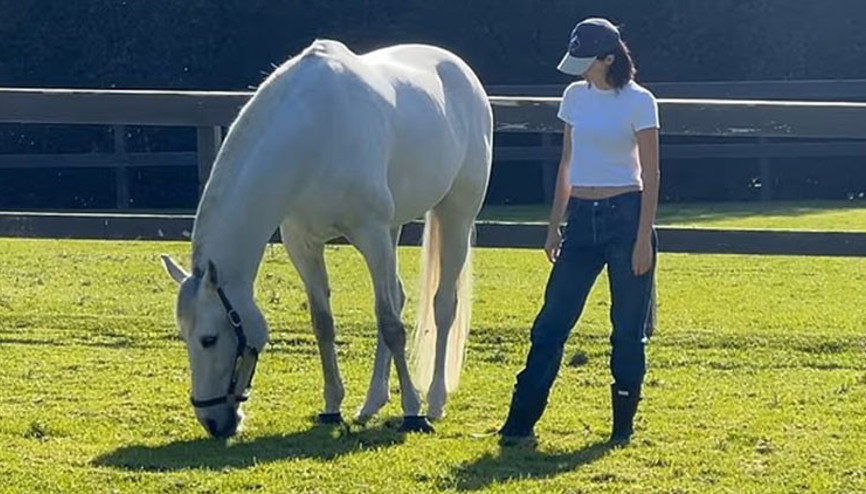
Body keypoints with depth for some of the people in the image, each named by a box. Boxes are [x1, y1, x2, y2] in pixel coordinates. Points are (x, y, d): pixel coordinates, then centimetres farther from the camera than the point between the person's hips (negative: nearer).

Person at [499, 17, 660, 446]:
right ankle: (520, 422, -1)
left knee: (628, 328, 1)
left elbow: (650, 176, -7)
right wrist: (555, 227, 14)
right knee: (552, 322, 0)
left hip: (625, 216, -5)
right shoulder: (575, 97, 10)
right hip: (581, 218, 5)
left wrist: (644, 238, -13)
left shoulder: (638, 102, -7)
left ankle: (623, 426, 10)